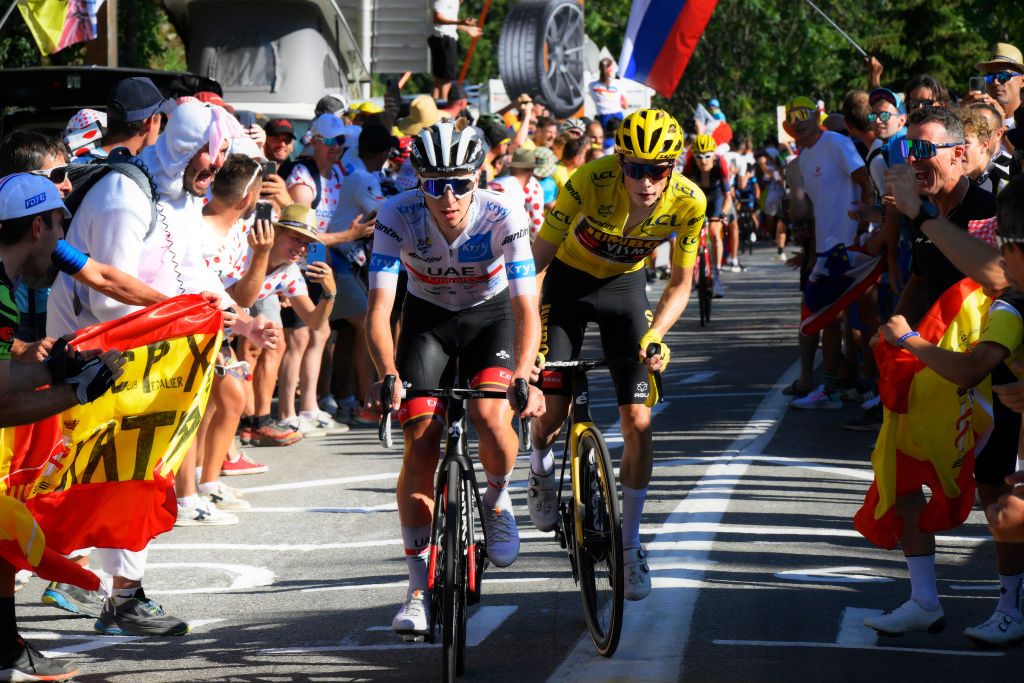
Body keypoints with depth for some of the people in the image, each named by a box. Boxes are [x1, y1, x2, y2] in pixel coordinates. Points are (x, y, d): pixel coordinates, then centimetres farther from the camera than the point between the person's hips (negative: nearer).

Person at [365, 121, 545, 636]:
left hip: (490, 315, -1)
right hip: (427, 318, 1)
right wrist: (388, 375, -46)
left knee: (490, 416, -28)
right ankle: (419, 589, -2)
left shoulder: (504, 217, -29)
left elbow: (527, 309, -31)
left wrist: (522, 377, -47)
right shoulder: (397, 217, -27)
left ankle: (498, 500, 6)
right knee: (420, 445, -11)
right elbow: (379, 308, -30)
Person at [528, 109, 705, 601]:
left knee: (637, 422, -7)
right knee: (553, 407, -12)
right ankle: (541, 469, 27)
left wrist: (655, 334, -27)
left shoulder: (688, 202, -24)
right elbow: (538, 256, -25)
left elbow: (681, 284, -10)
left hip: (625, 285, 2)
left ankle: (629, 545, 9)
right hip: (570, 279, -2)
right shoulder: (590, 181, -33)